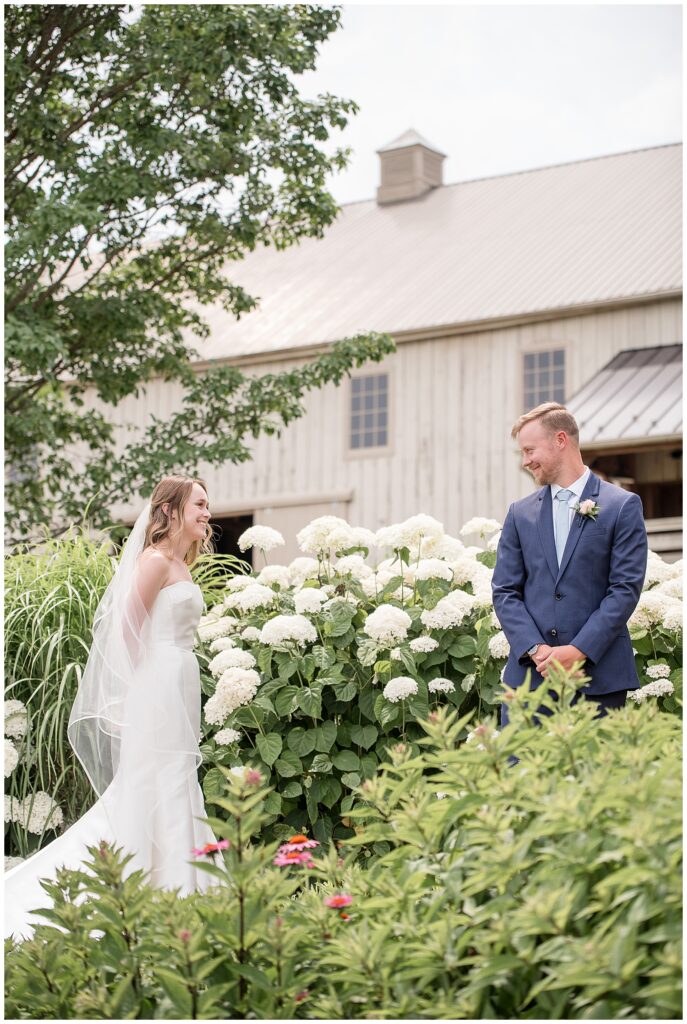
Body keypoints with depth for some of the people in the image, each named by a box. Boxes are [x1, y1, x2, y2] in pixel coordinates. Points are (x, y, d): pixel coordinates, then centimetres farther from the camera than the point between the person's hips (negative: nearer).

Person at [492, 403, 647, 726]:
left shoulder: (623, 506, 2)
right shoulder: (520, 513, 13)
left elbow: (626, 588, -4)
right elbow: (504, 591, 8)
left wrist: (579, 650, -13)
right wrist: (535, 650, -8)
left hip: (598, 674, -3)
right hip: (529, 674, 3)